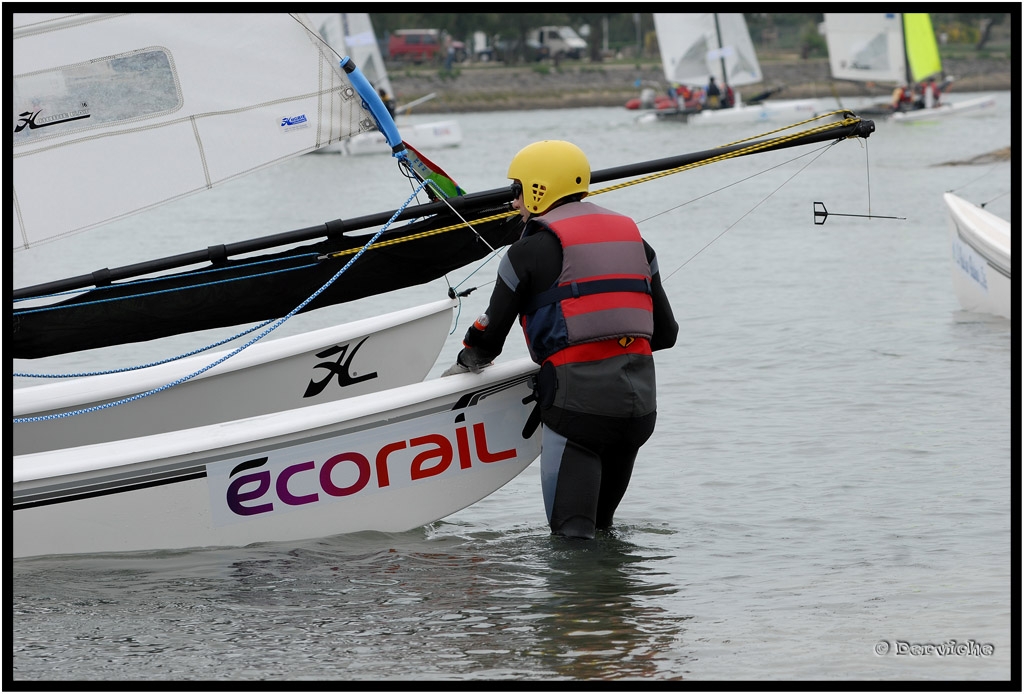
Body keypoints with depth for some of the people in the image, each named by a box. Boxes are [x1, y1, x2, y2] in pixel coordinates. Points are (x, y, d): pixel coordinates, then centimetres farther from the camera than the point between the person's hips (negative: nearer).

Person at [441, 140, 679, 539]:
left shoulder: (531, 251, -2)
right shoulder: (632, 238, 17)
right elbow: (666, 333, 19)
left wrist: (464, 365, 26)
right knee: (600, 524, 19)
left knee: (571, 535, -4)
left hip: (578, 401, -6)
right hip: (640, 399, 6)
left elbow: (489, 339, 4)